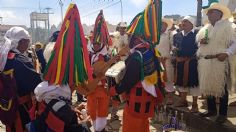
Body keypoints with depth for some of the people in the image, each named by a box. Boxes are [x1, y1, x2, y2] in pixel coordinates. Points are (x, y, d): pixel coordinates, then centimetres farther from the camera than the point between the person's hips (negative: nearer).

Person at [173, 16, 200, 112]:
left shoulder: (197, 33, -7)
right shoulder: (177, 35, 13)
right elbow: (174, 46, 24)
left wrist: (193, 56, -18)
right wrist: (174, 48, 3)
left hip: (192, 62, -6)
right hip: (180, 62, 6)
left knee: (193, 81, 1)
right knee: (181, 80, 13)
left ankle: (194, 104, 14)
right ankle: (183, 100, 30)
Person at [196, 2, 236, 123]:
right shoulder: (205, 28, 17)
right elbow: (198, 39, 24)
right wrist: (200, 41, 1)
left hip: (220, 62, -5)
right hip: (205, 62, 6)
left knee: (221, 87, 2)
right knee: (208, 86, 11)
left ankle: (223, 114, 14)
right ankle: (211, 110, 26)